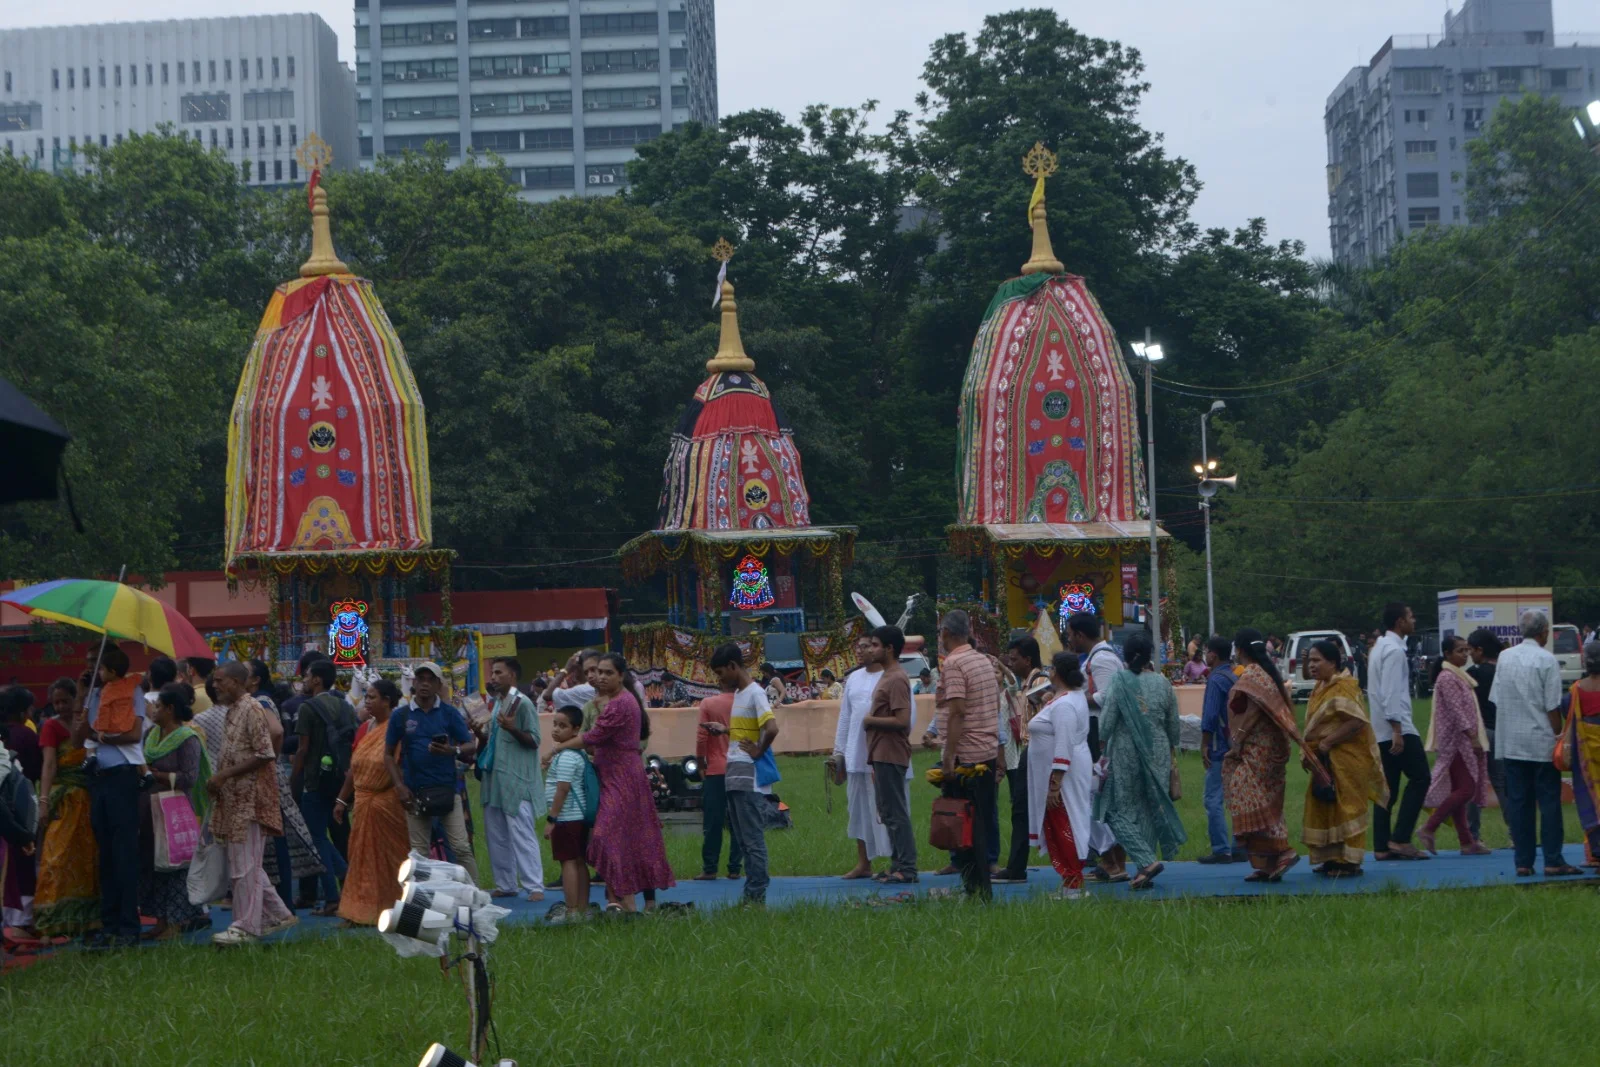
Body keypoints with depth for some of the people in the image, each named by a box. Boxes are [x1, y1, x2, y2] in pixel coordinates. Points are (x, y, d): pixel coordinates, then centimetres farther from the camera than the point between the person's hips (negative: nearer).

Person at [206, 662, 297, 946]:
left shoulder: (251, 709, -13)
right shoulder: (231, 711, 16)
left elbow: (264, 754, -19)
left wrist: (224, 774, -18)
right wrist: (219, 780, 7)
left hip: (250, 799, -10)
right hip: (234, 799, 10)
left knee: (244, 865, -6)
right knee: (248, 864, 13)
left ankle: (246, 927, -1)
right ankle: (278, 915, 21)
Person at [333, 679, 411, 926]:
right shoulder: (366, 728, 13)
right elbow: (355, 767, 17)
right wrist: (342, 799, 18)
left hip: (388, 802, -7)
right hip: (364, 802, 7)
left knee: (389, 857, 0)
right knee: (363, 858, 9)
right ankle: (363, 910, 15)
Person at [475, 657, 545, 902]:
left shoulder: (522, 703, -9)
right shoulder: (496, 703, 16)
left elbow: (534, 741, -13)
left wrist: (513, 729, -28)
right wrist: (478, 732, 5)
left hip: (516, 782, -9)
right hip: (494, 780, 9)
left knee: (522, 835, -10)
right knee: (496, 835, 11)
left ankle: (534, 886, -8)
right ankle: (505, 884, 19)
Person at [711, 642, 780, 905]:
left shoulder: (755, 693, -13)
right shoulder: (738, 694, 16)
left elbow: (772, 728, -25)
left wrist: (758, 751, -14)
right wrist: (723, 729, 13)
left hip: (749, 778, -10)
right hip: (734, 778, 10)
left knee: (753, 840, -6)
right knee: (743, 840, 11)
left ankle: (756, 897, -4)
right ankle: (752, 893, 15)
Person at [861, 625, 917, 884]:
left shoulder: (896, 680, -16)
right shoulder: (886, 676, 16)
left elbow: (902, 720, -23)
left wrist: (870, 720, -13)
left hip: (890, 756, -11)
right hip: (882, 755, 11)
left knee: (895, 813, -8)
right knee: (888, 812, 14)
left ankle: (907, 869, -6)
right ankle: (898, 865, 19)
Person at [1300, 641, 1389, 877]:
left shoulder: (1343, 687, -15)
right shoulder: (1321, 687, 14)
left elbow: (1356, 721, -24)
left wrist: (1328, 741, -20)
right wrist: (1311, 747, 9)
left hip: (1345, 758, -10)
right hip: (1326, 760, 10)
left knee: (1345, 807, -5)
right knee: (1324, 809, 10)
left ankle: (1350, 862, -1)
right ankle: (1332, 859, 18)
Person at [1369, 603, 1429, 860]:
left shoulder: (1381, 647, 18)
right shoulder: (1395, 650, -13)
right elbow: (1391, 692, -20)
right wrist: (1397, 729, -22)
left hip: (1381, 730, 10)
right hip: (1397, 726, -10)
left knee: (1387, 787, 7)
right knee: (1419, 778, -5)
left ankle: (1381, 846, 5)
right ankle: (1400, 838, -10)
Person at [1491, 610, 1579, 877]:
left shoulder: (1504, 658, 6)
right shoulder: (1547, 661, -9)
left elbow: (1497, 700, 9)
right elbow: (1552, 707, -11)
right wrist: (1559, 736, -2)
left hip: (1511, 742, 5)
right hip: (1542, 742, -5)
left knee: (1518, 802, 6)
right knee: (1549, 801, 1)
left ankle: (1523, 862, 5)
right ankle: (1553, 861, -1)